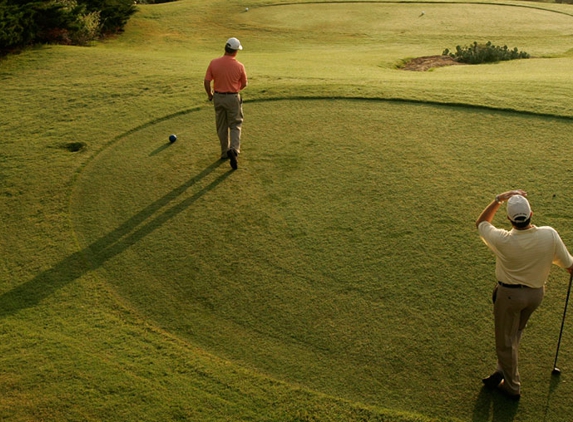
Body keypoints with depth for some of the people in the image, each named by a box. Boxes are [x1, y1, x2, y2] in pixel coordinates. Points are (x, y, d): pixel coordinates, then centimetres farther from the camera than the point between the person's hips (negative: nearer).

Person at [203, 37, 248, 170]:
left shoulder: (214, 63, -9)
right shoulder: (239, 66, -12)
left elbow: (206, 82, -6)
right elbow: (244, 84, 2)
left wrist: (210, 95, 11)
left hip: (218, 97, 2)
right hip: (233, 98, -2)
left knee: (221, 126, 15)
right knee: (235, 125, 8)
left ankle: (225, 152, 23)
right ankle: (234, 149, -14)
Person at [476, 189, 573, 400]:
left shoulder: (503, 240, -27)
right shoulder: (550, 235, -20)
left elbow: (481, 223, -6)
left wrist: (499, 199, -12)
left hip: (509, 294, -4)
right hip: (536, 293, 4)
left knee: (505, 341, 14)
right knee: (514, 334, 26)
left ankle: (512, 386, 30)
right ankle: (505, 371, 36)